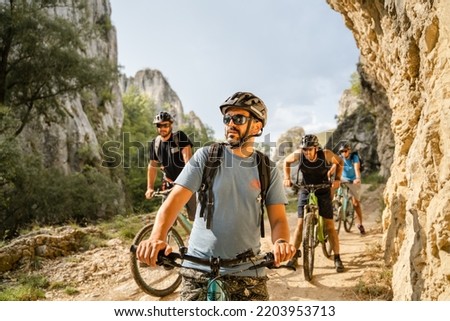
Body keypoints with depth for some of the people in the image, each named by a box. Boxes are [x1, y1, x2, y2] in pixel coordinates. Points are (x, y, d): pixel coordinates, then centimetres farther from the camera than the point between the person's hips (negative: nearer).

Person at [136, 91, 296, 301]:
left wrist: (281, 242, -25)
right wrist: (156, 237, -27)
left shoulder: (268, 170, 4)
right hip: (199, 270, -1)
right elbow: (175, 199, -9)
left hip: (248, 274, 2)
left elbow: (278, 218, -1)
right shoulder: (206, 156, -1)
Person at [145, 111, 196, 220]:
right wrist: (150, 188, 0)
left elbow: (187, 158, -26)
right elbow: (152, 166, 6)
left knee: (194, 216, -2)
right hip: (170, 184, 4)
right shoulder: (155, 143, -1)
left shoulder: (180, 137, -15)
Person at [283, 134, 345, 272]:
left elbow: (339, 162, 0)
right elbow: (286, 162, 2)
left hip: (323, 192, -1)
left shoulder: (326, 154, -21)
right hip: (305, 191, 1)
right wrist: (287, 178, -7)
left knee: (330, 225, -3)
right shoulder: (298, 154, -19)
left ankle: (337, 258, 7)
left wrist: (337, 178, -12)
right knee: (300, 224, -4)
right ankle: (294, 255, 9)